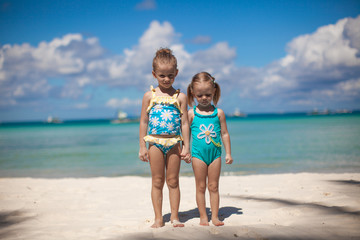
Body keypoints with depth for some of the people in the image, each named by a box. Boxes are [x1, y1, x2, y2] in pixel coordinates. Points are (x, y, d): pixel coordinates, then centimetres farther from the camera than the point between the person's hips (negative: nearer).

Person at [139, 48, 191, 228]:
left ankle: (174, 217, 16)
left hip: (174, 143, 0)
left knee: (173, 181, 6)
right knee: (157, 181, 6)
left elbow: (184, 123, 2)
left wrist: (186, 146, -2)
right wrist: (142, 147, 0)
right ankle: (158, 218, 13)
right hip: (155, 142, 0)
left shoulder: (180, 97, 2)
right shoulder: (149, 96, 2)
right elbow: (143, 122, 4)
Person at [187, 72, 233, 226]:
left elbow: (224, 133, 7)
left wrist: (228, 153, 5)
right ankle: (203, 217, 13)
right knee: (200, 187, 5)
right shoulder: (191, 113, -1)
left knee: (213, 186, 7)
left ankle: (215, 216, 14)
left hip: (215, 153, 1)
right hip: (198, 154, -1)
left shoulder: (218, 113, 2)